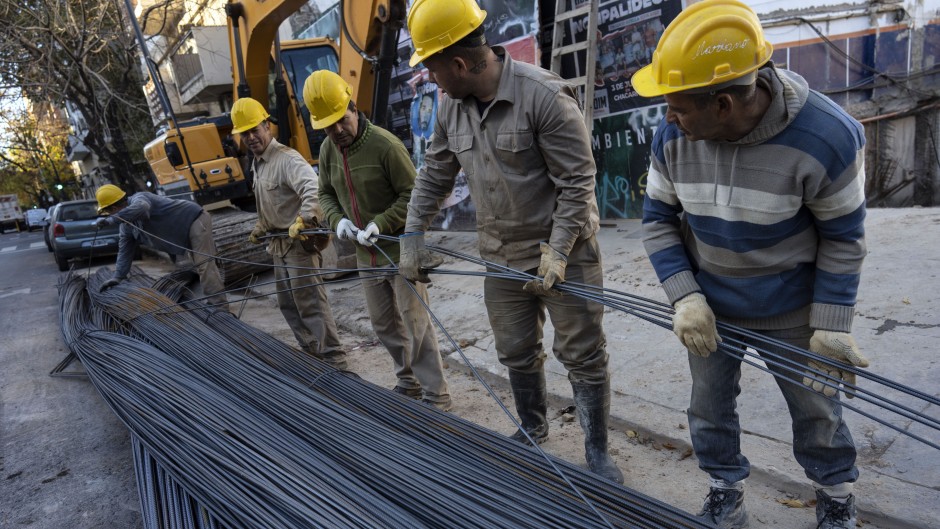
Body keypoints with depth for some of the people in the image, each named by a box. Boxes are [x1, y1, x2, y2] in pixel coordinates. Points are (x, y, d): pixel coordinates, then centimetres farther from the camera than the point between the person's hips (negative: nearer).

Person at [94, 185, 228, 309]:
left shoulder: (138, 199, -20)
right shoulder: (126, 225, 10)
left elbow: (140, 208, -45)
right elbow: (125, 250, 12)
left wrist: (110, 220, -40)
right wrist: (118, 276, 4)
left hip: (196, 220, -10)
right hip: (188, 231, 10)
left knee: (204, 266, -17)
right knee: (202, 265, 13)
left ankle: (220, 307, -20)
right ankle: (214, 302, 21)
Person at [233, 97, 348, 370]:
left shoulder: (286, 158, -18)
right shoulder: (257, 164, 14)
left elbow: (313, 188, -35)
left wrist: (303, 220, -44)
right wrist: (259, 230, 29)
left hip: (299, 242, -10)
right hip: (279, 244, 10)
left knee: (310, 303, -7)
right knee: (288, 304, 16)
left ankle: (334, 358, 3)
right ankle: (312, 352, 28)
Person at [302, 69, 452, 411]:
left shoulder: (385, 145, -18)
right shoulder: (328, 150, 3)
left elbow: (412, 195, -16)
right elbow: (326, 194, 15)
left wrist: (381, 224, -24)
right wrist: (337, 220, -4)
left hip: (400, 249, -7)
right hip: (367, 255, 7)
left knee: (415, 324, -3)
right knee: (384, 325, 17)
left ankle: (436, 398, 8)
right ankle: (408, 382, 36)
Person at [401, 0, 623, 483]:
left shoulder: (544, 95, -21)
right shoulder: (451, 107, 0)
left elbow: (577, 182, -19)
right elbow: (434, 175, 10)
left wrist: (556, 252, -22)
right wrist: (412, 235, 5)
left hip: (564, 248, -6)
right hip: (501, 253, 6)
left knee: (583, 354, 3)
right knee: (515, 352, 17)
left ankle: (597, 451, 23)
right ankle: (532, 431, 41)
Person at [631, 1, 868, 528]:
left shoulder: (828, 137, -27)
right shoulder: (673, 137, -17)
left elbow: (843, 238, -14)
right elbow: (658, 220, -5)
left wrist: (831, 327, -14)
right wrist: (686, 298, -16)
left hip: (790, 310, -2)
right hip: (709, 305, 3)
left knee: (816, 409, 15)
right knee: (710, 406, 15)